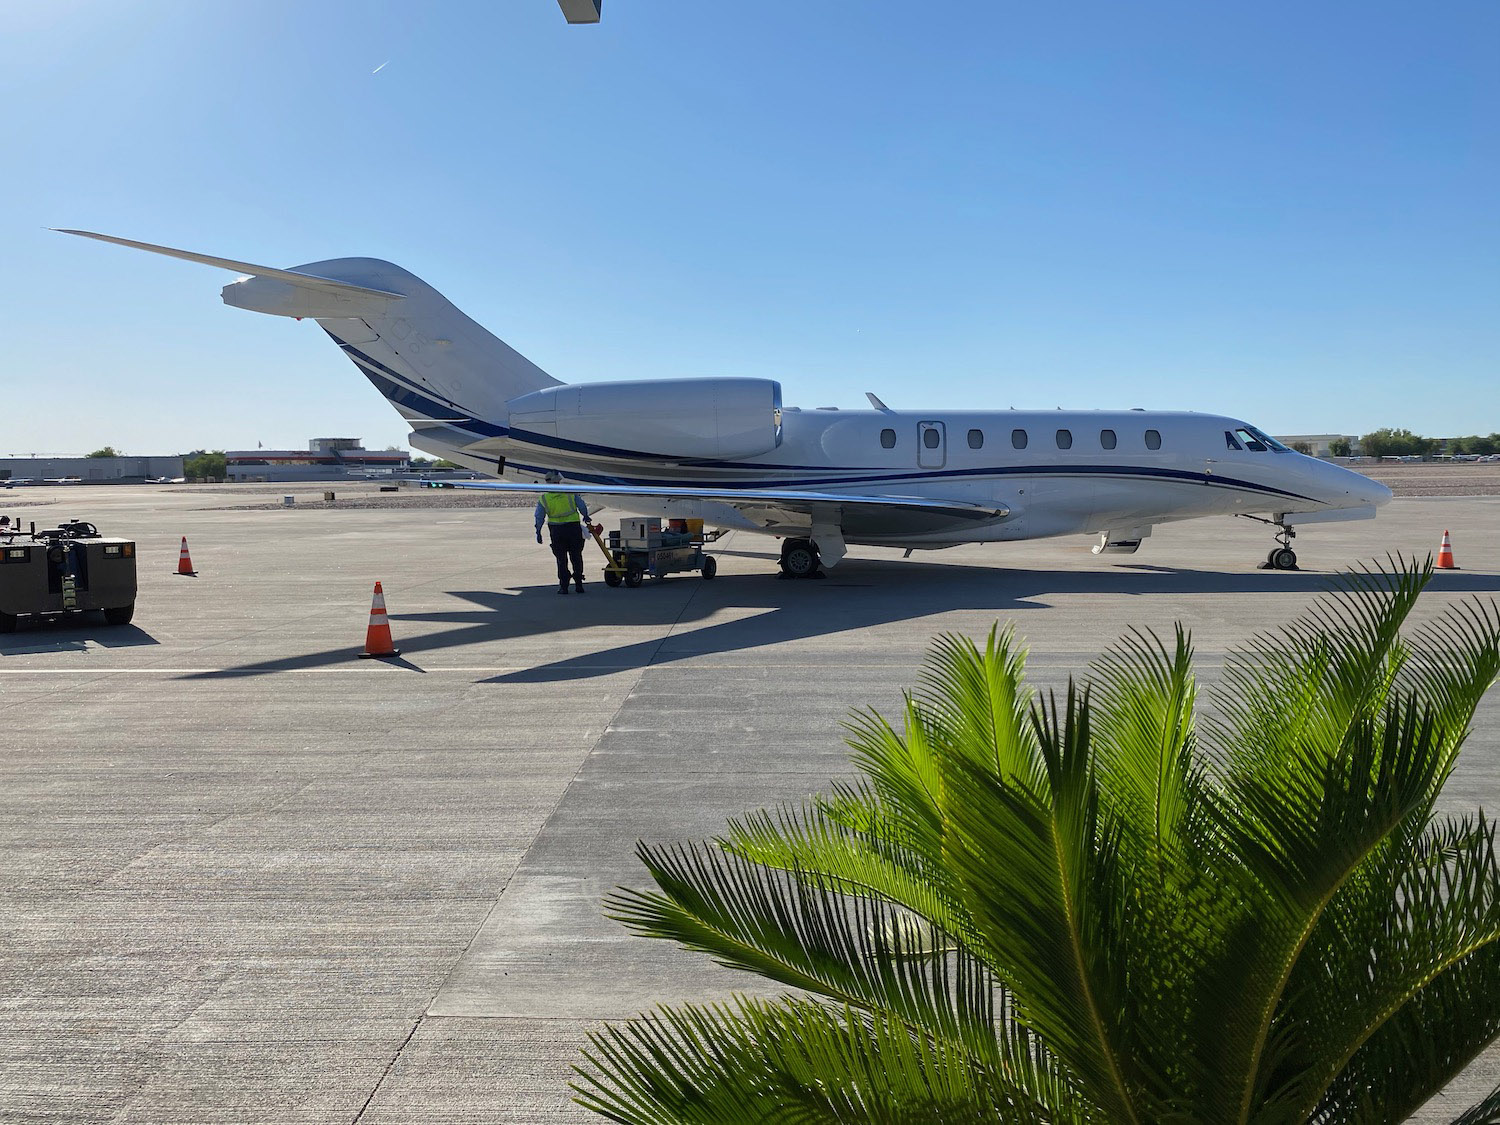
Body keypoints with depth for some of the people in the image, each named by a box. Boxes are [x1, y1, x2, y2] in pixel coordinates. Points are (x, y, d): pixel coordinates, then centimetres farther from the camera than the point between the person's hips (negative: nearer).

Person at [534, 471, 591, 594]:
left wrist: (538, 532, 10)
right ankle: (578, 584, 14)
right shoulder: (571, 493, -5)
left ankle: (563, 586, 8)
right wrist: (585, 516, 21)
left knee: (561, 559, 10)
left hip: (556, 530, 0)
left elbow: (539, 518, -1)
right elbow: (582, 507, 1)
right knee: (576, 557, 12)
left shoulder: (543, 499, -4)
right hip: (573, 528, 0)